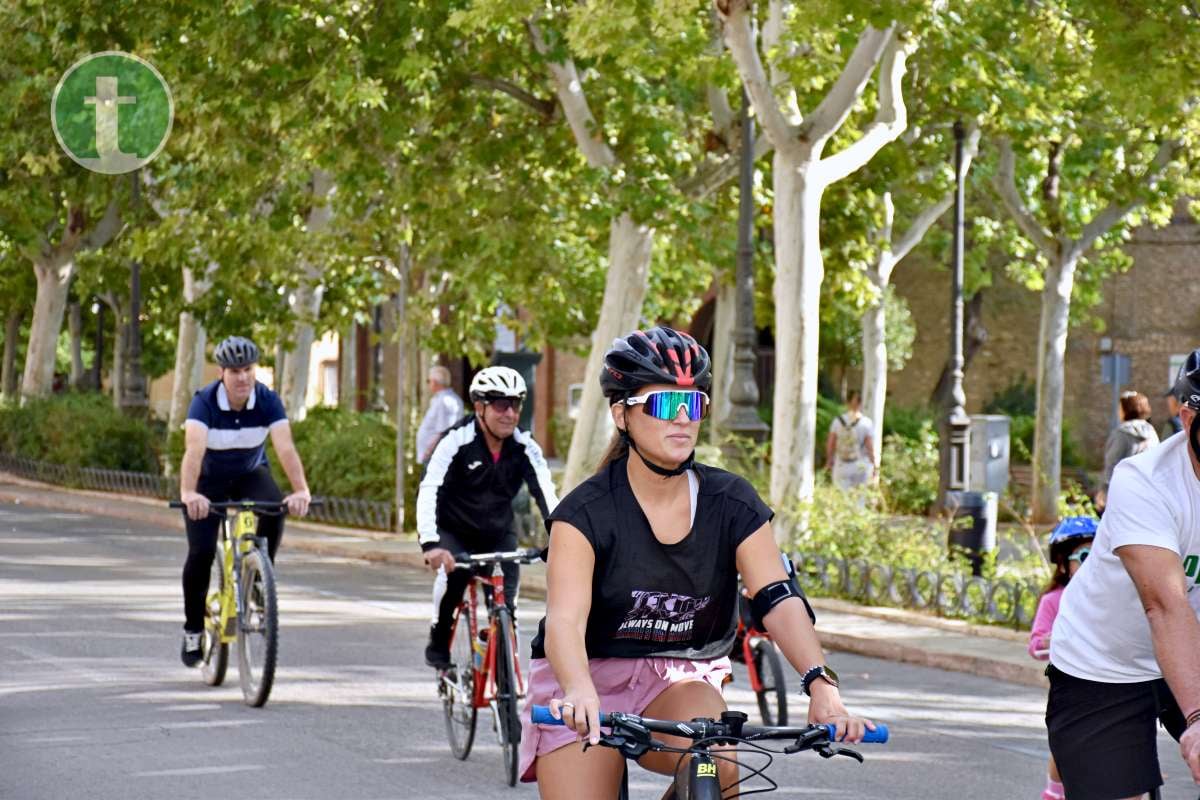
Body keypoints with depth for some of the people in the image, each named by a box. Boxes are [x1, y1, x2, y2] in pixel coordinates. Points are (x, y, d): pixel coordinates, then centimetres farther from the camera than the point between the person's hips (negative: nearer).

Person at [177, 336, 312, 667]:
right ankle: (193, 631, 5)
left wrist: (301, 491, -50)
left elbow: (285, 447, -34)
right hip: (208, 480, -1)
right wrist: (188, 494, -60)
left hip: (250, 474, 1)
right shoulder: (205, 402, -28)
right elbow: (194, 449, -43)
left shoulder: (268, 401, -22)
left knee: (274, 507, -32)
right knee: (201, 552, -14)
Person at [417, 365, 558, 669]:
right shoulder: (457, 441, -23)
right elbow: (429, 490, -33)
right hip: (453, 530, -3)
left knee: (506, 593, -16)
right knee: (453, 572, -30)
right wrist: (430, 544, -47)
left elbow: (546, 493, -22)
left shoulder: (524, 448, -14)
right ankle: (438, 645, -8)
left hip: (498, 533, 3)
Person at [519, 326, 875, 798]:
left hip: (680, 682, 2)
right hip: (588, 676, -1)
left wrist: (823, 687, -37)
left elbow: (780, 601, -19)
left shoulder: (733, 506, -7)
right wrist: (580, 693, -51)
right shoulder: (587, 512, -17)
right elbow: (564, 621, -29)